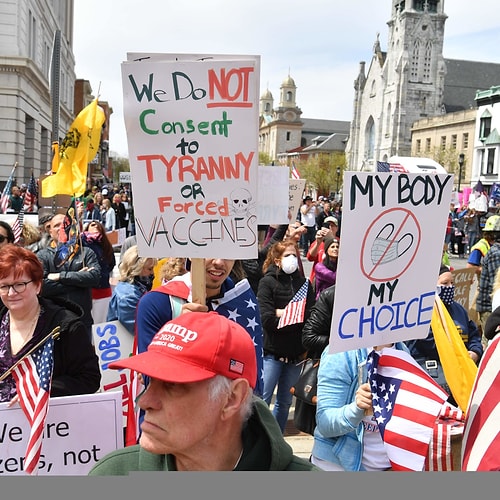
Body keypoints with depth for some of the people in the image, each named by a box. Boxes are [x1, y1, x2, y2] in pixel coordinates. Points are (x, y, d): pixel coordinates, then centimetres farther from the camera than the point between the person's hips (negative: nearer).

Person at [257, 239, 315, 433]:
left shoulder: (304, 282, 8)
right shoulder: (268, 282, -4)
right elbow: (267, 319, -15)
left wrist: (281, 313, -11)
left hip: (296, 353, 5)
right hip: (272, 352, -4)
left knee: (285, 402, 14)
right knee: (262, 400, -6)